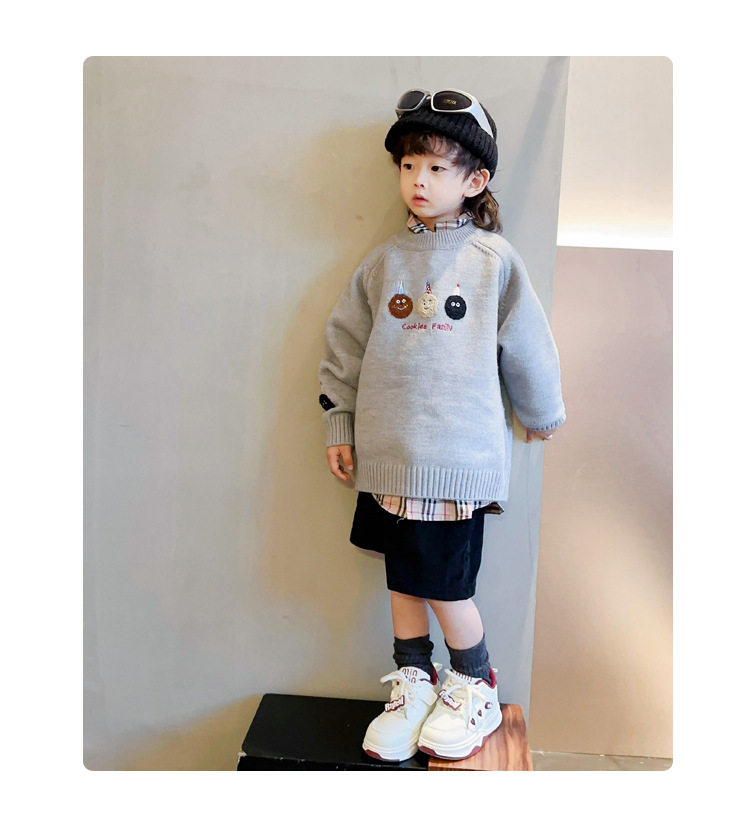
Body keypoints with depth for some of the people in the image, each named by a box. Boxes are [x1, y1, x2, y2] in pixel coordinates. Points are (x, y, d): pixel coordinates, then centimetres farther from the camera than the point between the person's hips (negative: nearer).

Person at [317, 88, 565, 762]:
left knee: (444, 584, 2)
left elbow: (526, 344, 8)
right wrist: (339, 427, 11)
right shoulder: (385, 262, 9)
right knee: (403, 578, 14)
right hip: (388, 453, 4)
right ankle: (412, 680, 35)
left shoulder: (494, 260, -1)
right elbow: (346, 342, 12)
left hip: (458, 453, -4)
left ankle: (476, 685, 29)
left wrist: (543, 412, 18)